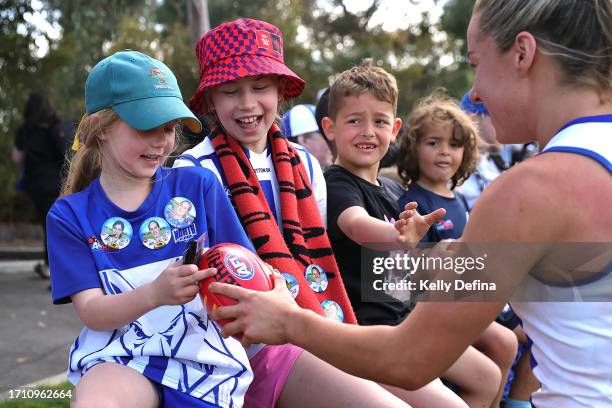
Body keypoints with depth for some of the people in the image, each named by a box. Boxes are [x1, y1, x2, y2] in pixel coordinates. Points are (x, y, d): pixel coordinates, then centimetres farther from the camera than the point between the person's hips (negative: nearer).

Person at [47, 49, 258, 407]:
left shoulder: (199, 185, 3)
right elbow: (91, 312, -4)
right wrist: (155, 293, -24)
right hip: (120, 355, -1)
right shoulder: (70, 215, 4)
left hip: (204, 350, 1)